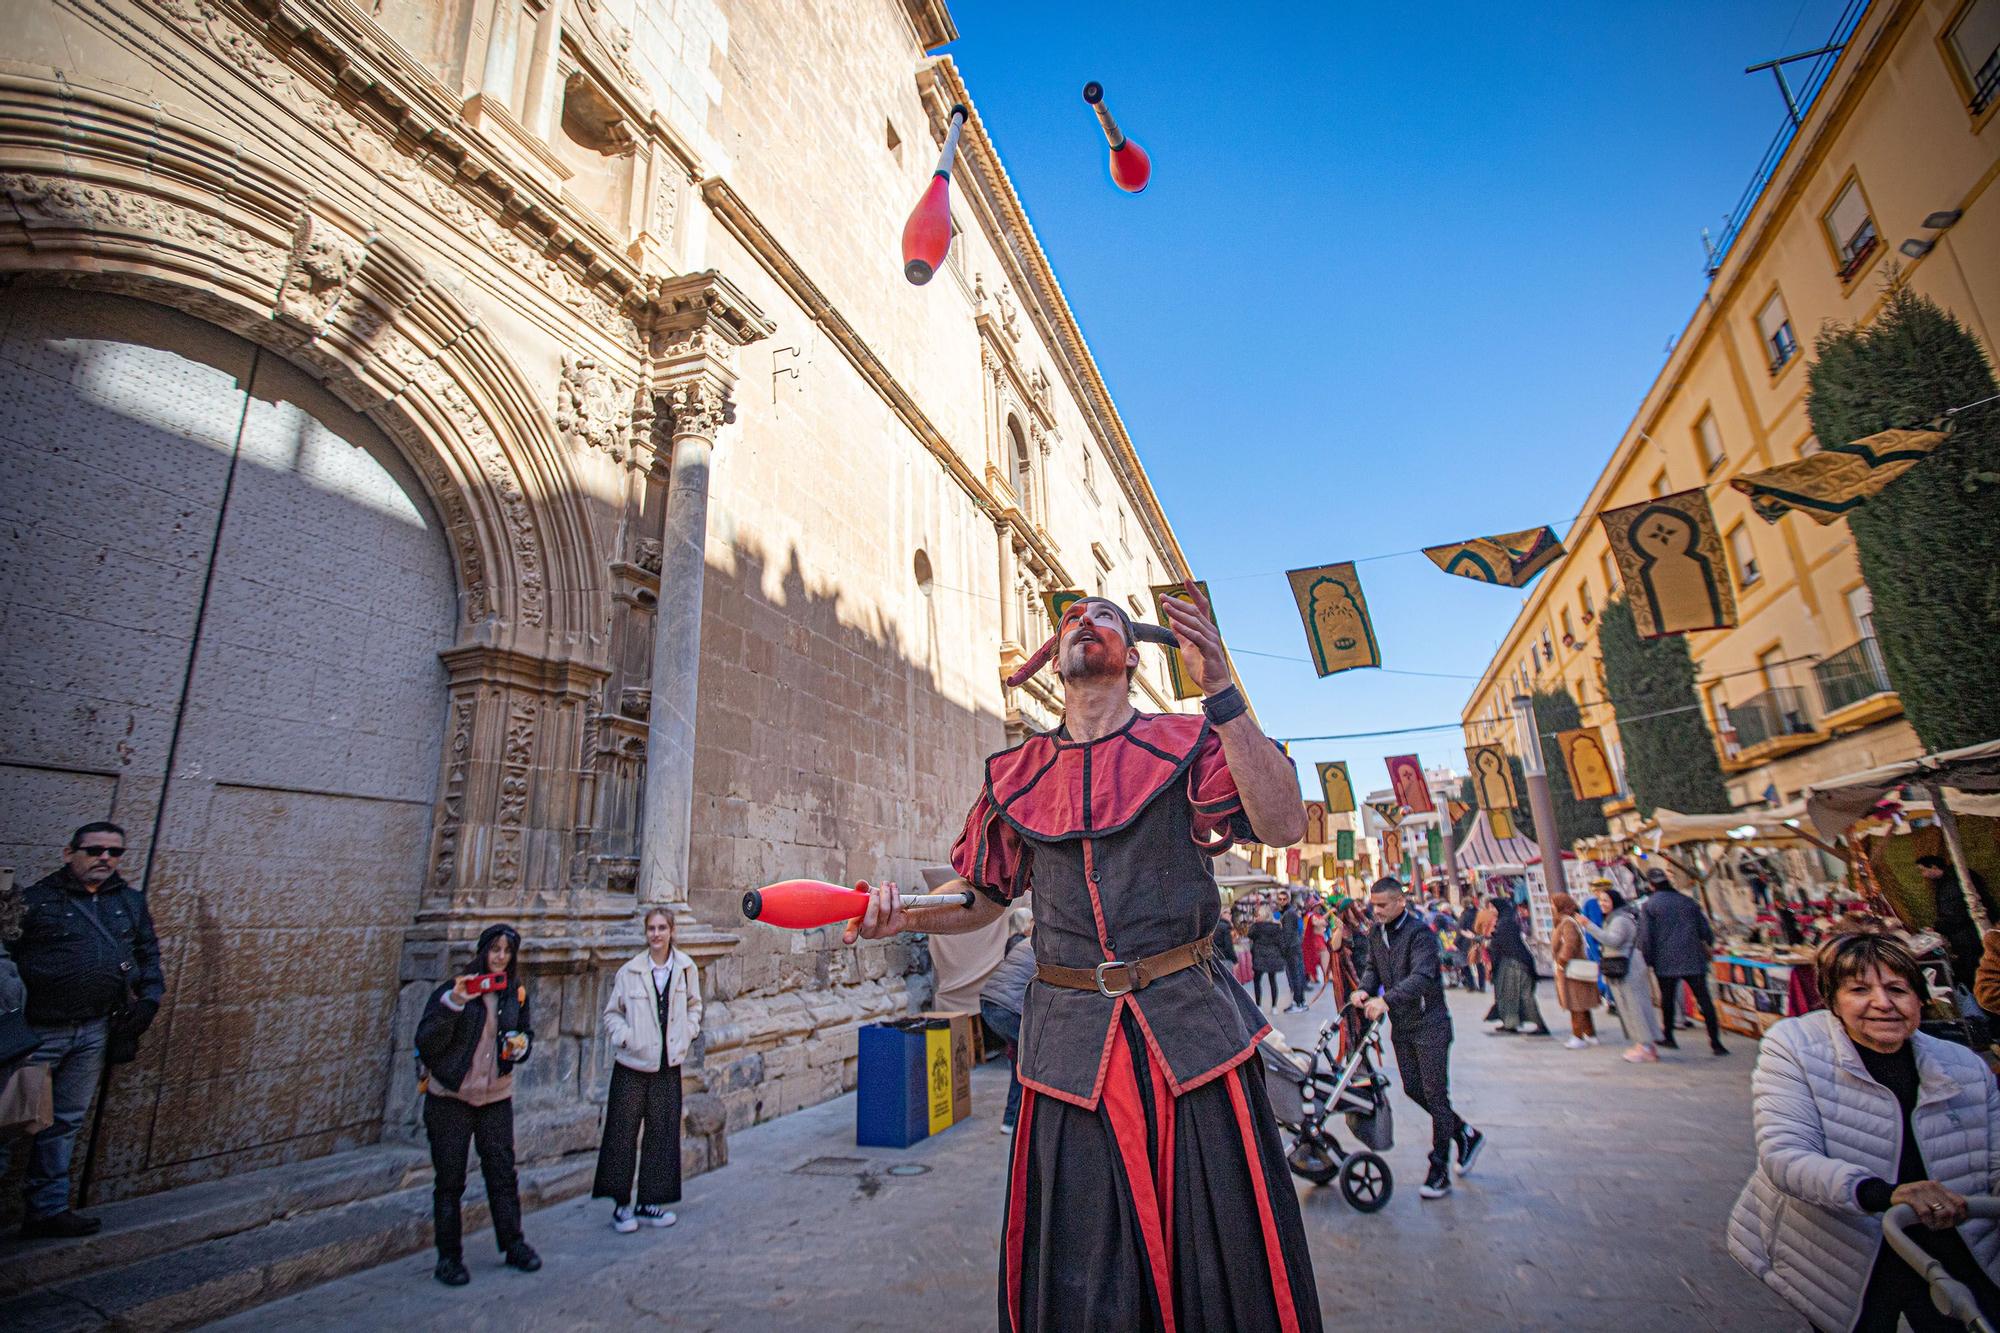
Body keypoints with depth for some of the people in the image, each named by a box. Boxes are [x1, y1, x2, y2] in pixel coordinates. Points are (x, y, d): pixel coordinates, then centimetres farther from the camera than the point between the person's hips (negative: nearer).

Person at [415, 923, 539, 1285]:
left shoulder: (516, 993, 4)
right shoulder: (452, 989, -9)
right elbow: (425, 1042, -16)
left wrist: (521, 1044, -7)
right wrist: (453, 1003, -28)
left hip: (496, 1096, 3)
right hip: (450, 1097, -3)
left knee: (503, 1173, 9)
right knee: (449, 1180, 6)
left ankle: (513, 1245, 22)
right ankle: (448, 1257, 20)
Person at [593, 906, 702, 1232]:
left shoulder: (686, 968, -2)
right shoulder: (629, 971, -8)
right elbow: (612, 1013, 2)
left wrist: (687, 1034, 1)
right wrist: (625, 1037, -12)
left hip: (668, 1064, 2)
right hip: (632, 1064, -2)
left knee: (662, 1133, 9)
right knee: (623, 1131, 3)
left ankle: (649, 1203, 23)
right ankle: (621, 1204, 19)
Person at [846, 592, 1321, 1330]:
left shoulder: (1184, 742, 0)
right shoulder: (1017, 773, 8)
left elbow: (1283, 825, -15)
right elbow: (984, 898, 13)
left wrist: (1220, 692, -21)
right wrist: (905, 915, -6)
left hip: (1188, 1025, -1)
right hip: (1072, 1038, 2)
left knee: (1223, 1256, 10)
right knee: (1080, 1273, 13)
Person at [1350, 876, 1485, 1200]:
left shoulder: (1419, 932, -20)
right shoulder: (1376, 932, 4)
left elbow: (1422, 976, -32)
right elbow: (1373, 967, 8)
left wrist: (1386, 999, -43)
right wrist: (1364, 989, -14)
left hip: (1429, 1024, -7)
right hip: (1401, 1027, 7)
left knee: (1435, 1095, 0)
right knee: (1413, 1089, 14)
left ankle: (1440, 1171, 12)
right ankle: (1465, 1133, 35)